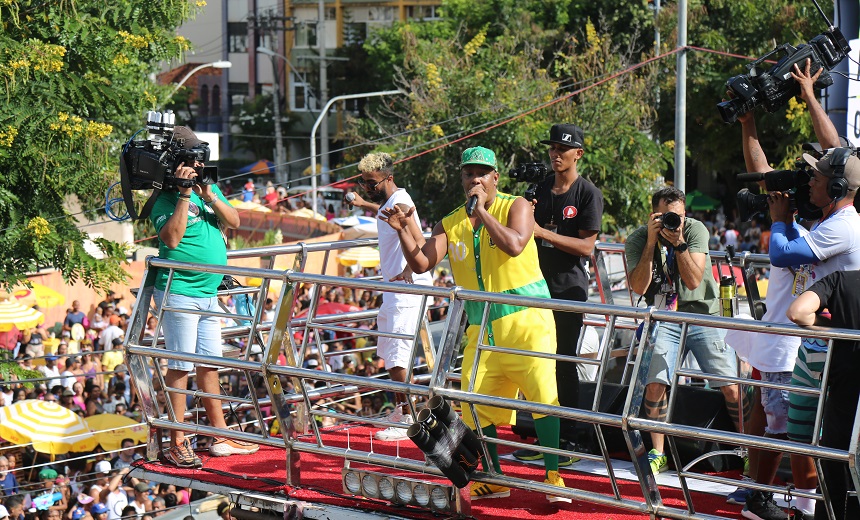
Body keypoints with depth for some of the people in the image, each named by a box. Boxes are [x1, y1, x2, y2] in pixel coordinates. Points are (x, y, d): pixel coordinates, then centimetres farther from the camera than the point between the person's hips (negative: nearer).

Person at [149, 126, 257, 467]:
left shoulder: (210, 188, 12)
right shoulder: (165, 198, -9)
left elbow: (234, 222, 4)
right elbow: (172, 238, -23)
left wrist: (209, 196, -10)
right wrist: (185, 195, -22)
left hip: (209, 292, 7)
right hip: (179, 293, -7)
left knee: (210, 364, 13)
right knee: (180, 366, -6)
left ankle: (221, 438, 21)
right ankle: (177, 444, -2)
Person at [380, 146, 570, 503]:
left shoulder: (516, 206, -4)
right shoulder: (450, 224, 7)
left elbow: (514, 245, -23)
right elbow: (422, 263, -3)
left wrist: (482, 210, -19)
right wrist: (403, 230, -17)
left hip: (526, 320, -5)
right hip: (481, 327, 5)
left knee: (542, 394, -14)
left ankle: (554, 476, -8)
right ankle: (494, 479, 18)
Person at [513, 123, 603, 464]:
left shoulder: (588, 193, -6)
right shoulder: (541, 190, 13)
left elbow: (586, 246, -13)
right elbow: (527, 236, 18)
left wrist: (543, 232, -20)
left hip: (570, 288, -6)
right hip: (539, 284, 6)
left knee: (564, 363, -4)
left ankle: (566, 439, 2)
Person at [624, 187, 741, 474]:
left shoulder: (695, 229, -8)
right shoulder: (637, 240, -4)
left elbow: (694, 281, -16)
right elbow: (638, 287, -16)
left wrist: (678, 242, -26)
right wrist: (651, 241, -20)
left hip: (703, 315, 0)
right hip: (664, 320, 1)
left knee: (731, 386, -10)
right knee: (655, 384, -17)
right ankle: (657, 454, -1)